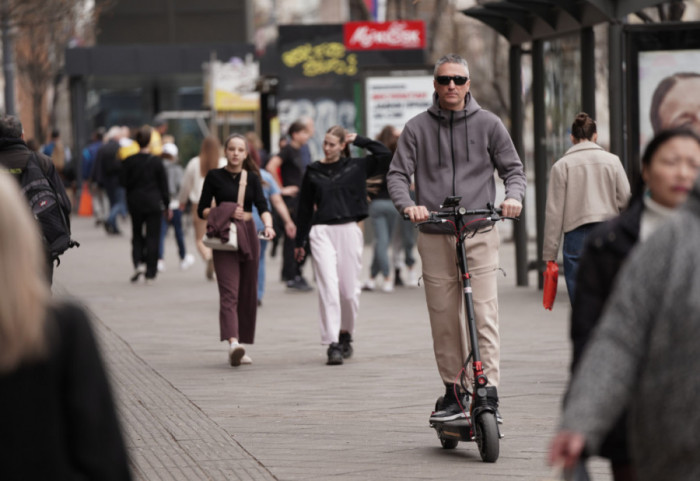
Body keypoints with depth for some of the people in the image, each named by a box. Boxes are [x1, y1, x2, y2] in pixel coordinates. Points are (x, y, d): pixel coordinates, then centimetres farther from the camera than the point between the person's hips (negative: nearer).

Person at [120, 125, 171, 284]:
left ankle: (138, 263, -5)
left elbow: (123, 182, -4)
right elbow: (163, 185, -3)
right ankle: (150, 273, 3)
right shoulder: (156, 161, -7)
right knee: (153, 237, 4)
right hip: (153, 203, -1)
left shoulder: (128, 161, -6)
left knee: (137, 235, 17)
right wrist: (167, 206, 5)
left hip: (135, 203, 1)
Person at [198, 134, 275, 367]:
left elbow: (262, 206, -3)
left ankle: (241, 347, 14)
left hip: (248, 235, 4)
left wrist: (268, 225, -23)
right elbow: (202, 210, 2)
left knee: (248, 294, 6)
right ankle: (233, 342, -31)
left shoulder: (252, 178, 9)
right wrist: (226, 213, -14)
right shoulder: (215, 177, 3)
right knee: (229, 292, -15)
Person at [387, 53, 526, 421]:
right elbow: (397, 174, 6)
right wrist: (408, 205, -15)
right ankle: (453, 394, 14)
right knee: (444, 320, 4)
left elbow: (513, 168, 11)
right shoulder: (417, 128, 9)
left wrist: (513, 196, -11)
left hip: (479, 233, -1)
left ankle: (489, 395, -13)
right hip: (434, 237, 1)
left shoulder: (488, 124, 8)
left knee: (484, 315, -11)